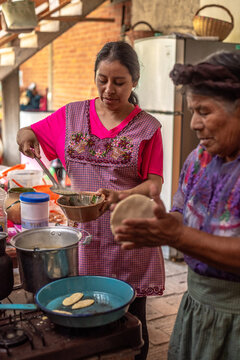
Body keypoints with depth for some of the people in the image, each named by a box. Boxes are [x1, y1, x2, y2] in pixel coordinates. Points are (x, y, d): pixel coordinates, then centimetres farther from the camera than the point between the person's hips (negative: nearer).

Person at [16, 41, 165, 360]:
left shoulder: (147, 127, -2)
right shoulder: (72, 115, 5)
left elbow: (154, 183, -6)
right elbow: (28, 134, 16)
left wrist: (119, 196, -25)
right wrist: (25, 136, -8)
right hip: (85, 231, 2)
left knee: (131, 320, 9)